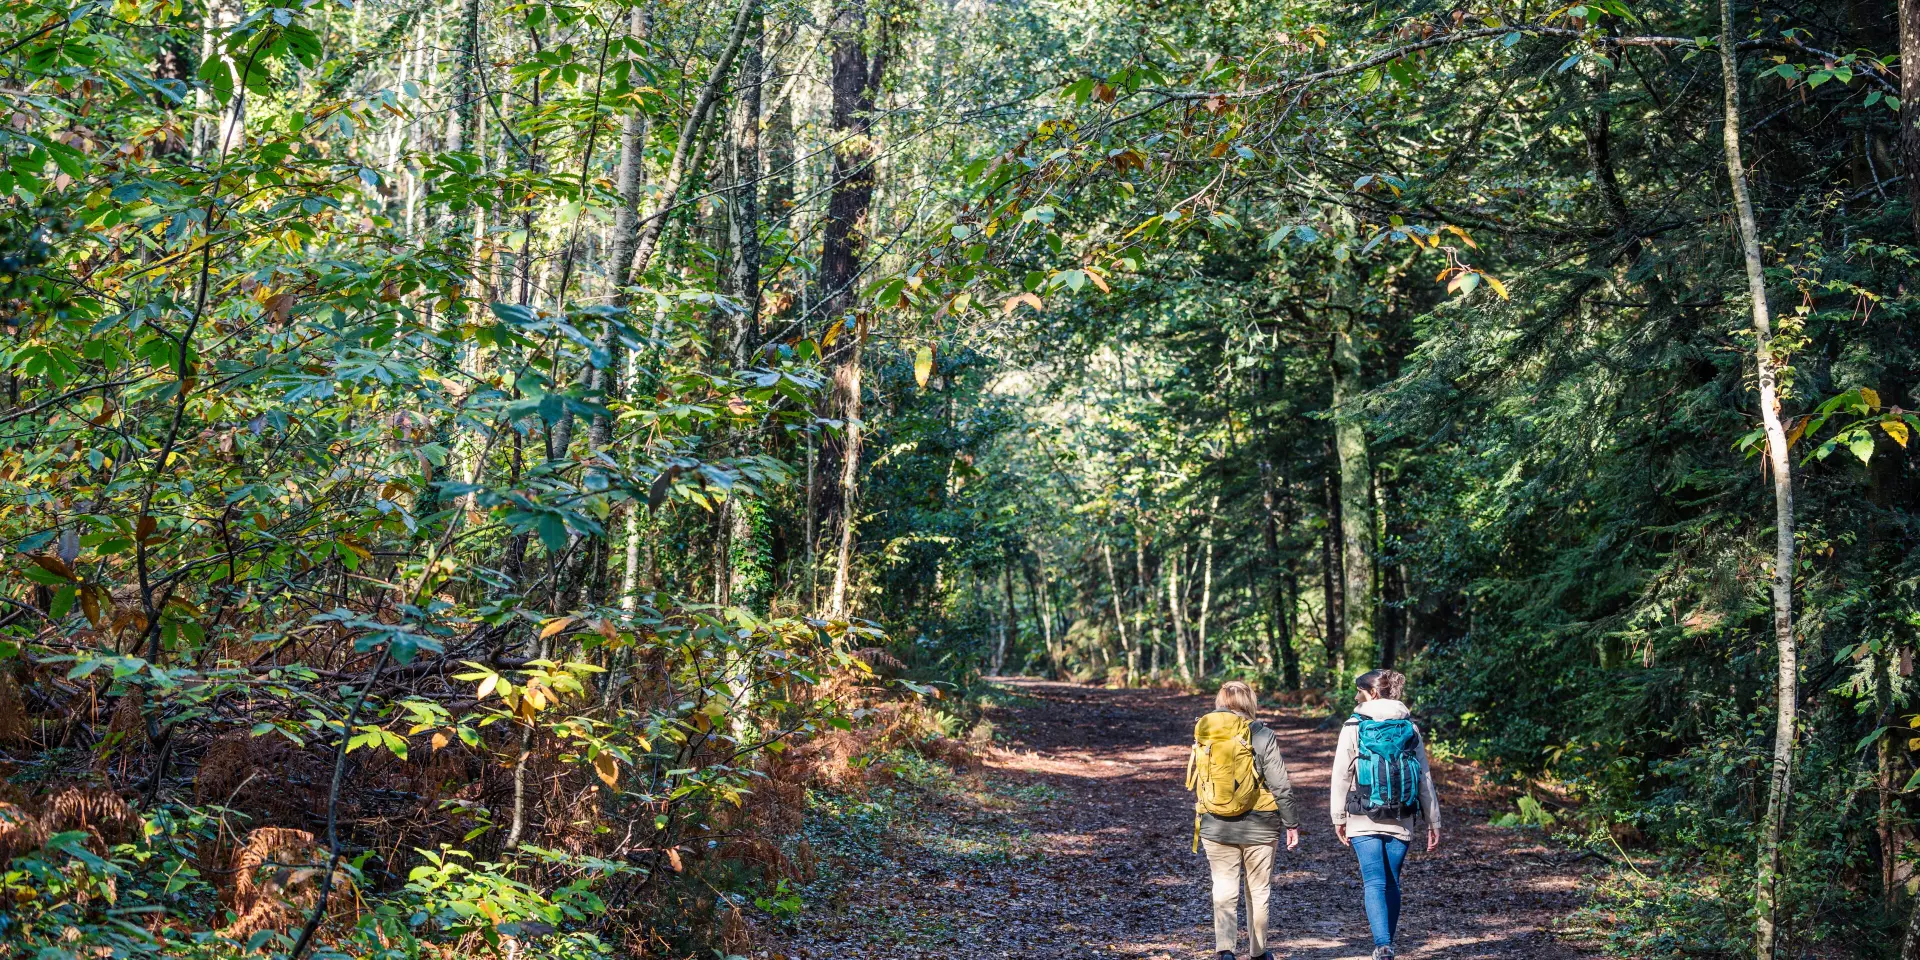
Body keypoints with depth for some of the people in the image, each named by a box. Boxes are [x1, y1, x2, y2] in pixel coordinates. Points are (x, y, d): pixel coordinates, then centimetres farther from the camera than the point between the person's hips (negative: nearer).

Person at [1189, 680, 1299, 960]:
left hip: (1215, 824, 2)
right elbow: (1280, 786, -9)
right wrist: (1292, 823, 0)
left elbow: (1197, 780, 8)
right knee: (1258, 890, 13)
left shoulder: (1202, 736, 1)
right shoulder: (1262, 735, -10)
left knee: (1224, 889, 5)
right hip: (1258, 825, -2)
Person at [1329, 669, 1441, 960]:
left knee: (1374, 883, -5)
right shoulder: (1410, 728, 5)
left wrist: (1338, 817, 3)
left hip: (1364, 819, -3)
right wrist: (1433, 822, 12)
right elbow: (1424, 778, 7)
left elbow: (1341, 775, -5)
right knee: (1392, 883, 14)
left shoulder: (1354, 727, -5)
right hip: (1401, 821, 3)